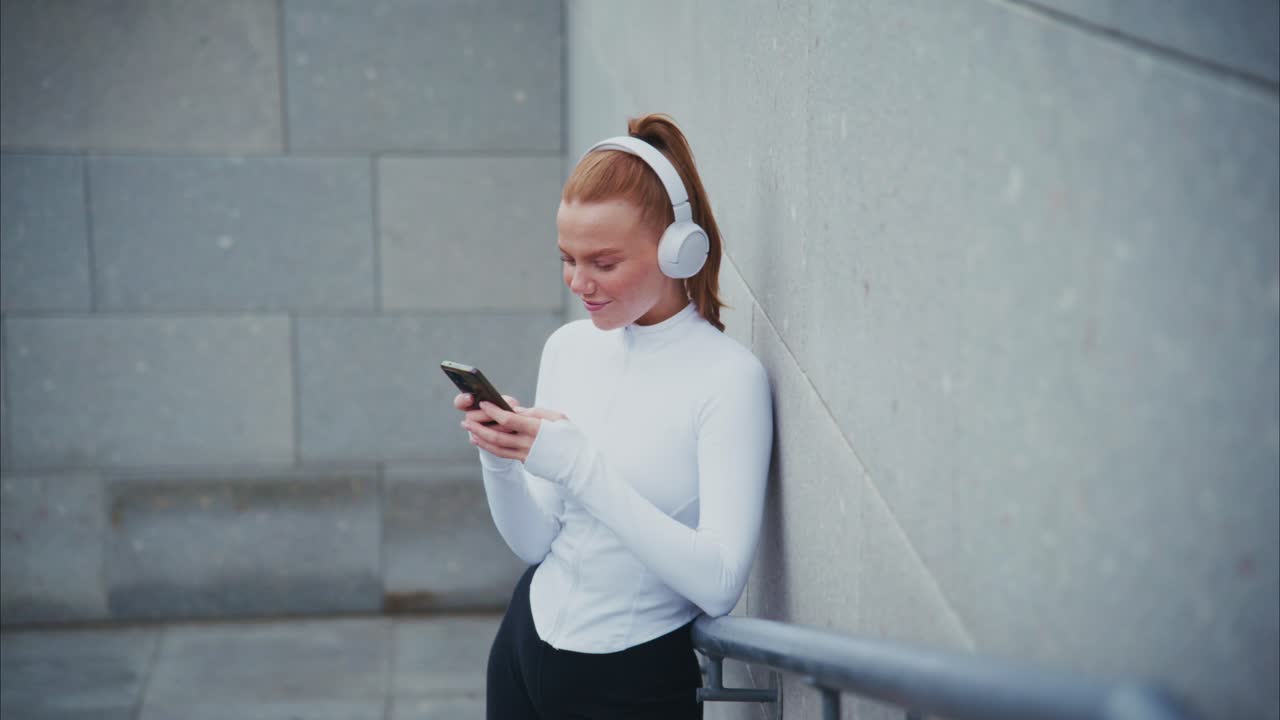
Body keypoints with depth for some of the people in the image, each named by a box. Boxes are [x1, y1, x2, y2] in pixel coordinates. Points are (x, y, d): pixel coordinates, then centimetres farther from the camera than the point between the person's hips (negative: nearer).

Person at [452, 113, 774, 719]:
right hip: (528, 647, 5)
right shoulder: (568, 346, 0)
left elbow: (718, 581, -24)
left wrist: (582, 467, -27)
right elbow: (534, 544, 3)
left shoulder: (729, 377, -16)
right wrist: (501, 461, -15)